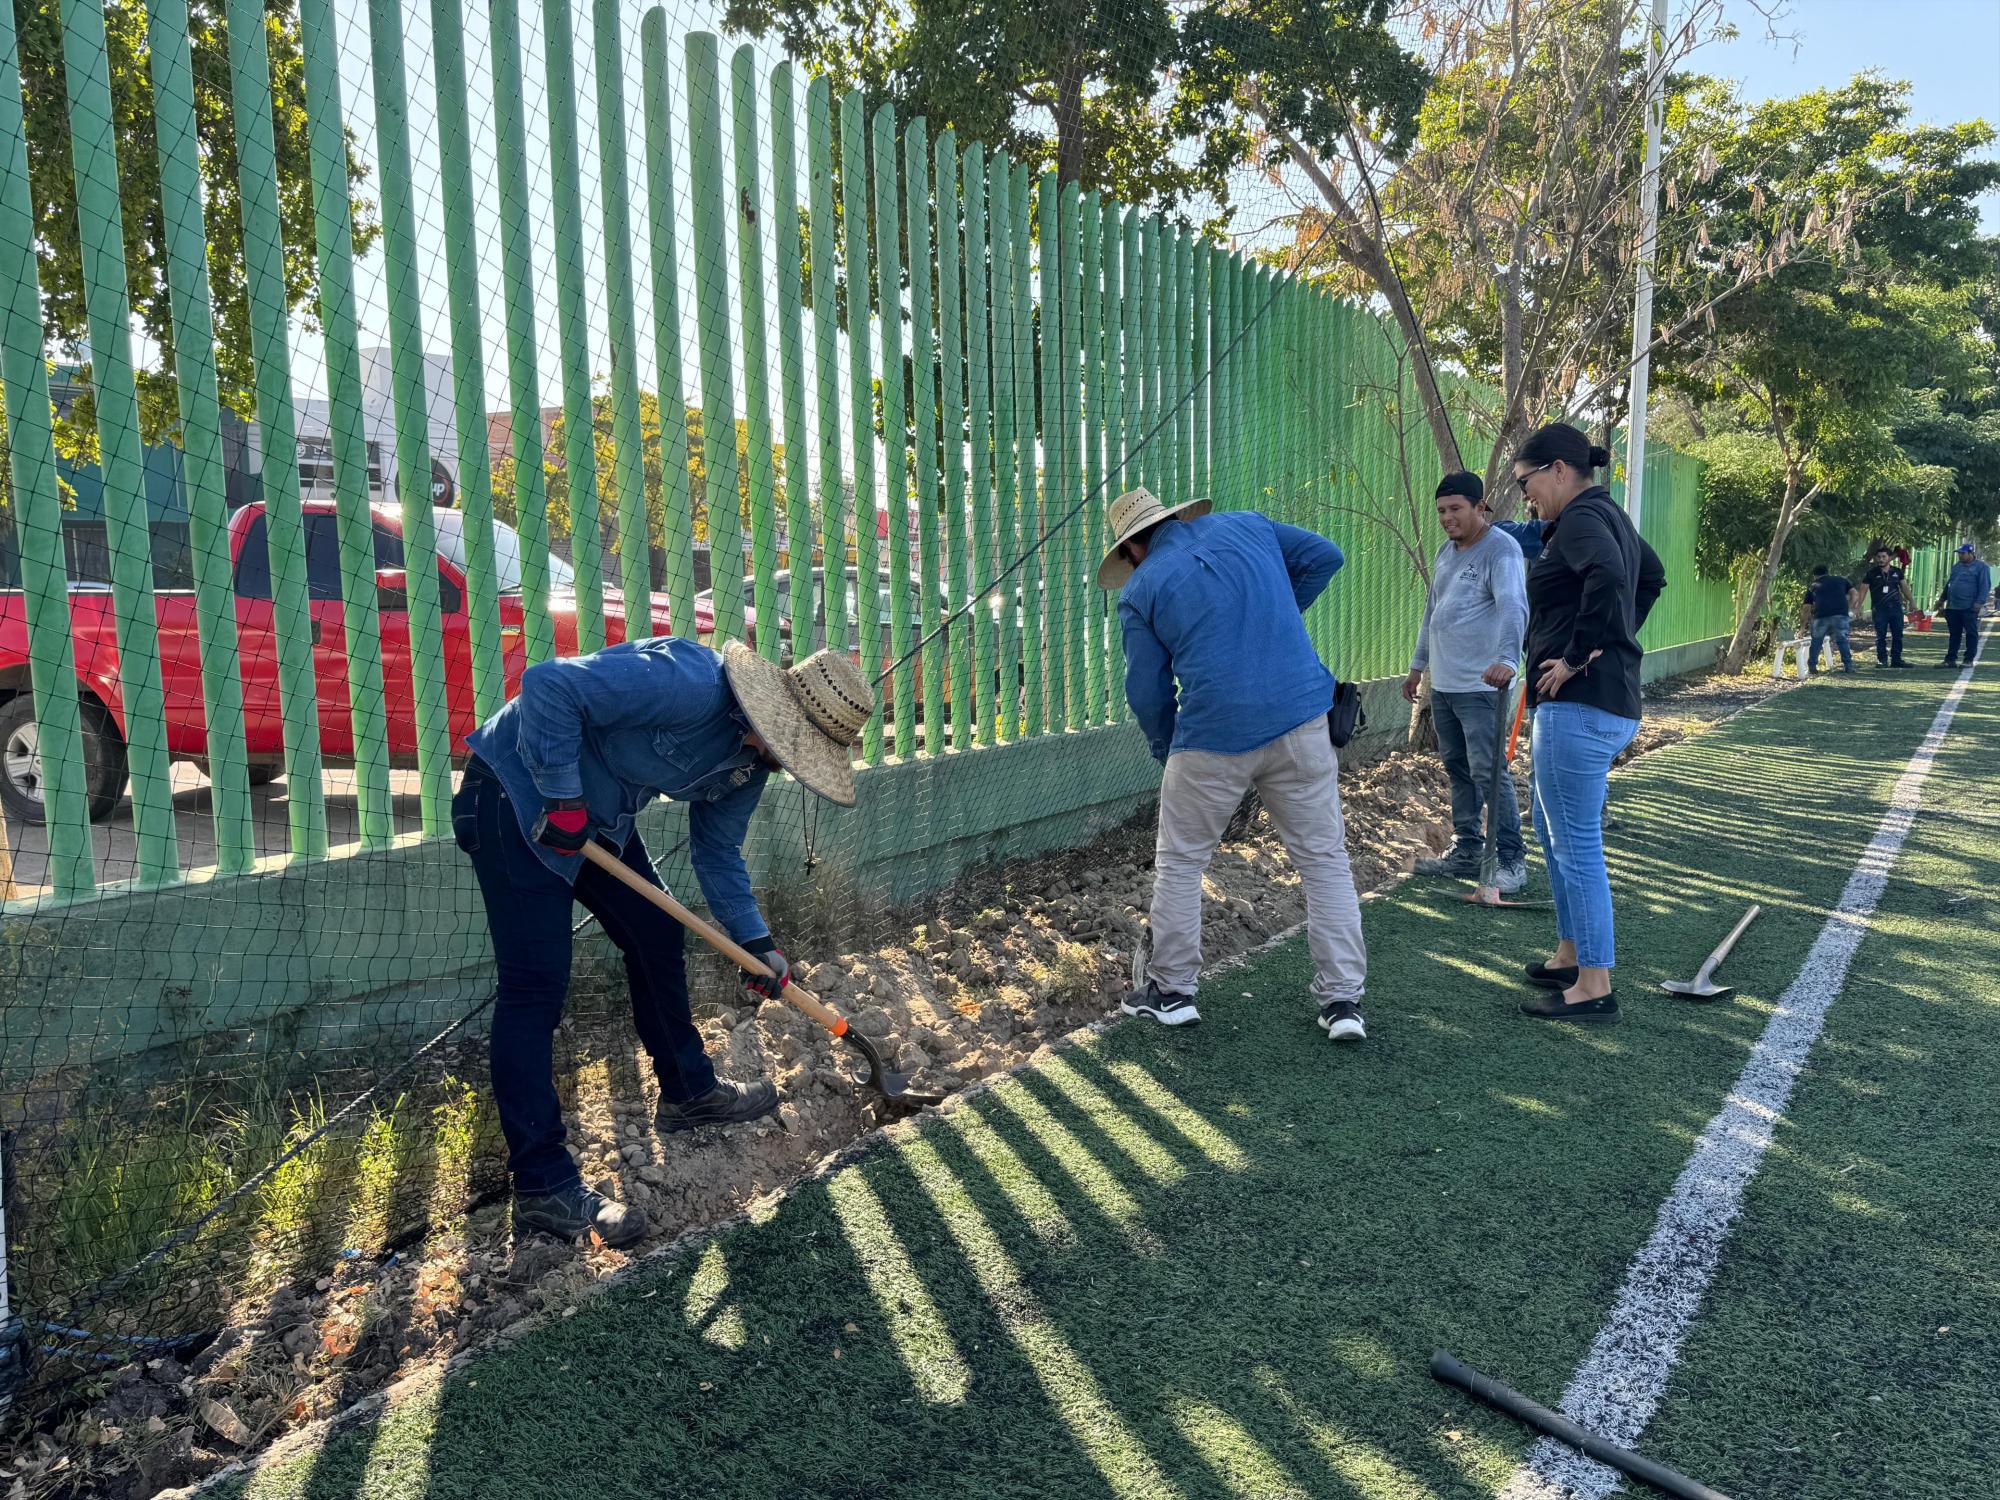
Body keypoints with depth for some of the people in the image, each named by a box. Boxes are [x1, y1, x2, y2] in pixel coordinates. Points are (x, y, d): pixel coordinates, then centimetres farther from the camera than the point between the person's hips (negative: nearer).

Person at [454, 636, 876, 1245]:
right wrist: (562, 798, -27)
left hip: (599, 812, 10)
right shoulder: (689, 685, -31)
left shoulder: (752, 757, -1)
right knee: (536, 982, -12)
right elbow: (548, 685, -34)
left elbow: (717, 851, 11)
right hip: (520, 792, -9)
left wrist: (755, 940, 4)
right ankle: (542, 1184, -6)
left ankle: (688, 1091, 33)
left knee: (657, 936, 13)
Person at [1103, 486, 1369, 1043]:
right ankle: (1342, 998, 11)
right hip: (1300, 719, 3)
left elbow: (1147, 691, 5)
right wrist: (1276, 618, 17)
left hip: (1213, 736, -3)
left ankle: (1172, 989, 23)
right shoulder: (1249, 526, 11)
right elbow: (1324, 556, 12)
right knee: (1324, 860, 10)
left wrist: (1166, 751, 22)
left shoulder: (1140, 591, 3)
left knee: (1179, 863, 15)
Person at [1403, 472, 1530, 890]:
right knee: (1458, 771, 13)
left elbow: (1513, 607, -27)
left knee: (1488, 772, -10)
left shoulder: (1501, 549, -12)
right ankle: (1466, 852, 22)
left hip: (1481, 687, -9)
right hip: (1442, 684, 9)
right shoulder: (1445, 552, 16)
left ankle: (1512, 861, -2)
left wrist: (1506, 659, -42)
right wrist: (1418, 665, 27)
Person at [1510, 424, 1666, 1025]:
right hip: (1609, 700, 11)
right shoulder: (1609, 515, 18)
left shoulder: (1582, 517, -13)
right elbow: (1651, 576, 35)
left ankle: (1594, 987, 3)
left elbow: (1608, 575, -33)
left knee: (1576, 843, -5)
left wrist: (1578, 654, -24)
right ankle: (1570, 955, 31)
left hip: (1579, 705, -11)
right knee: (1553, 829, 21)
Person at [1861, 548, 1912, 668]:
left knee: (1897, 635, 6)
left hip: (1896, 608, 3)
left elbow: (1904, 587, 16)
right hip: (1879, 610, -3)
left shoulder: (1897, 571, 8)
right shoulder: (1871, 573, -1)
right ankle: (1882, 660, 6)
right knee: (1880, 636, -1)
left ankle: (1896, 659, 13)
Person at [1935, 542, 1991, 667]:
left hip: (1969, 608, -6)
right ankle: (1950, 659, 11)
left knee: (1971, 634, 2)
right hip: (1953, 607, 6)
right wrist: (1942, 598, 24)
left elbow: (1985, 586, -9)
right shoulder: (1956, 566, 16)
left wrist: (1980, 602, -18)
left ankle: (1969, 659, 6)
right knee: (1954, 634, 9)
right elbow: (1949, 583, 25)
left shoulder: (1981, 566, -4)